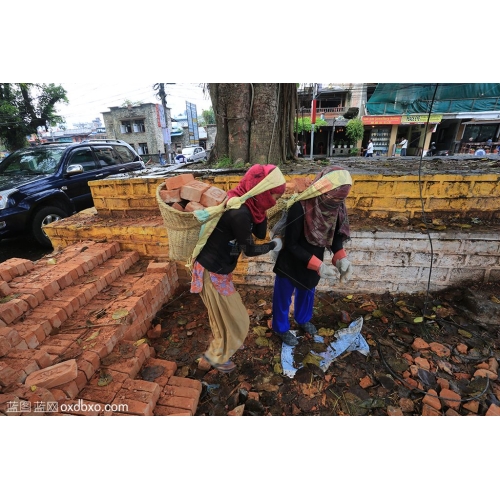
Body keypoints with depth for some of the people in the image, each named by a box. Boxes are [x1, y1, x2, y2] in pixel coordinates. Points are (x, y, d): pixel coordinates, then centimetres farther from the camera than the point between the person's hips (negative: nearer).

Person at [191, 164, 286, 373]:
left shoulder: (246, 204, 0)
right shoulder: (239, 212, -29)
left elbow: (260, 234, 4)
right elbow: (249, 249, -17)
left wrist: (261, 210, -8)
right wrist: (274, 245, 0)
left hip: (217, 268, 9)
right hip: (212, 272, -9)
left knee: (224, 316, 27)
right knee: (234, 321, 11)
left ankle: (220, 351, 52)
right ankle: (212, 358, 34)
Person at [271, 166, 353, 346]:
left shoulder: (337, 206, -16)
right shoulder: (300, 208, -34)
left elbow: (336, 234, -1)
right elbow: (290, 244, -26)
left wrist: (340, 257, -19)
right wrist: (317, 265, -33)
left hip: (314, 259, 6)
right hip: (291, 261, -6)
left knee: (307, 291, 28)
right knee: (284, 295, 16)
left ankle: (303, 319, 57)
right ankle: (281, 328, 43)